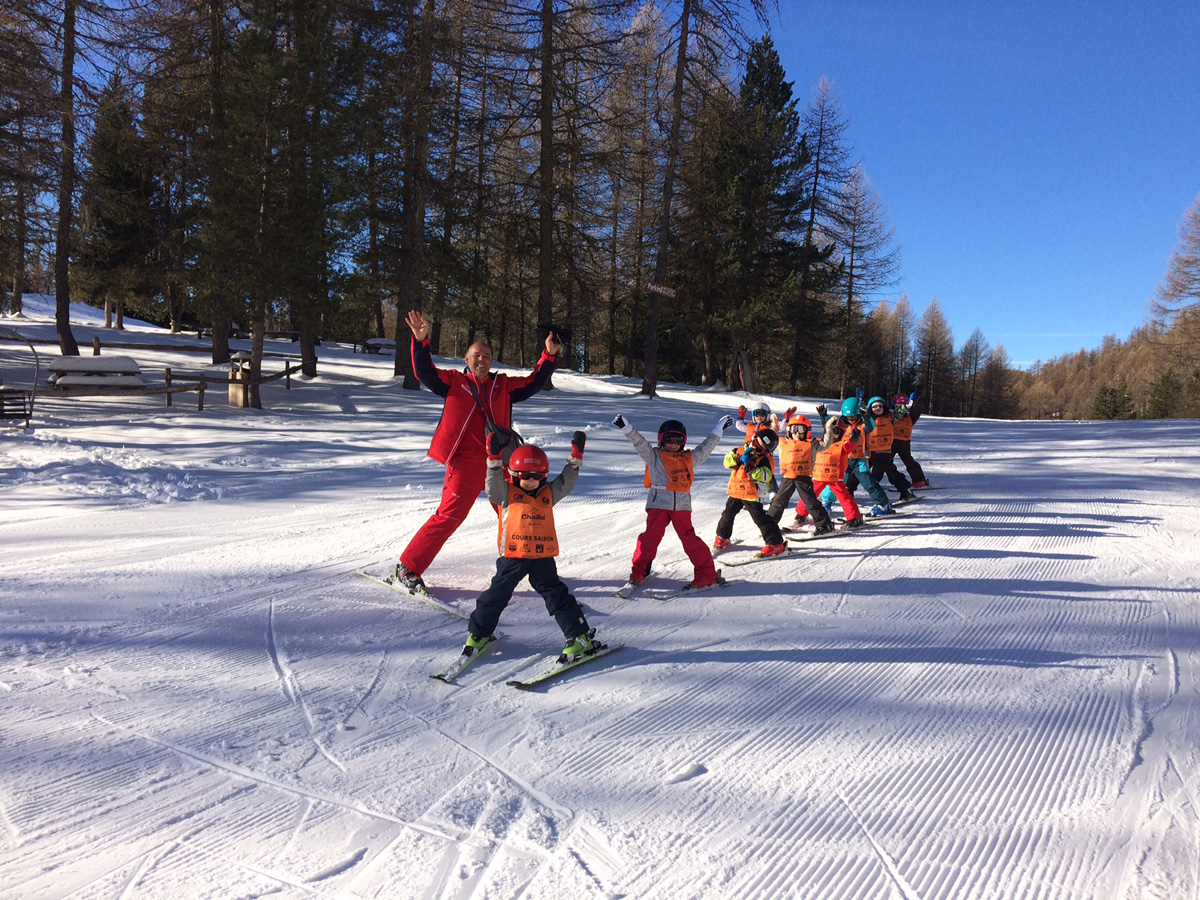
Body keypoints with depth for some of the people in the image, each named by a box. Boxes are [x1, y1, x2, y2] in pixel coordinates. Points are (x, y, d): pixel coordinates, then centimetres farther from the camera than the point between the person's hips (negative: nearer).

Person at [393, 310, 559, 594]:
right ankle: (407, 568, 0)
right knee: (448, 517, -10)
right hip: (466, 463, -4)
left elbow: (532, 384, 18)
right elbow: (425, 372, -1)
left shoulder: (504, 385, 16)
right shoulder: (453, 381, 8)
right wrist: (421, 342, -15)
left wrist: (548, 356, 8)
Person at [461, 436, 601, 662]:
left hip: (543, 556, 2)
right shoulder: (506, 493, 2)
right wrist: (494, 459, -24)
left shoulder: (549, 493, 12)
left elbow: (566, 482, 13)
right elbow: (494, 483, -12)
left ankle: (581, 637, 4)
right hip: (512, 555, -1)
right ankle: (477, 634, 25)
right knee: (497, 595, 7)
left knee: (556, 595, 2)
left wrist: (575, 458, 5)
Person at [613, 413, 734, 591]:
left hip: (682, 505, 2)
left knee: (690, 539, -1)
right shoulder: (654, 455, 9)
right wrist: (626, 427, -14)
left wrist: (719, 429, 35)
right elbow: (639, 442, -2)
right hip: (658, 503, -2)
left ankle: (706, 573, 5)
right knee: (651, 536, -6)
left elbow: (706, 447, 29)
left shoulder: (689, 458, 19)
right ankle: (638, 571, 8)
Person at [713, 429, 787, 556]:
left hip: (752, 495, -6)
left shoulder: (765, 460, -13)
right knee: (728, 515, 16)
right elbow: (727, 461, -3)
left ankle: (776, 544, -2)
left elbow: (763, 477, -25)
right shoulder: (741, 451, 3)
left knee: (760, 519, -9)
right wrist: (739, 459, -20)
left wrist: (749, 465, -30)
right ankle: (722, 537, 39)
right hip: (736, 491, 6)